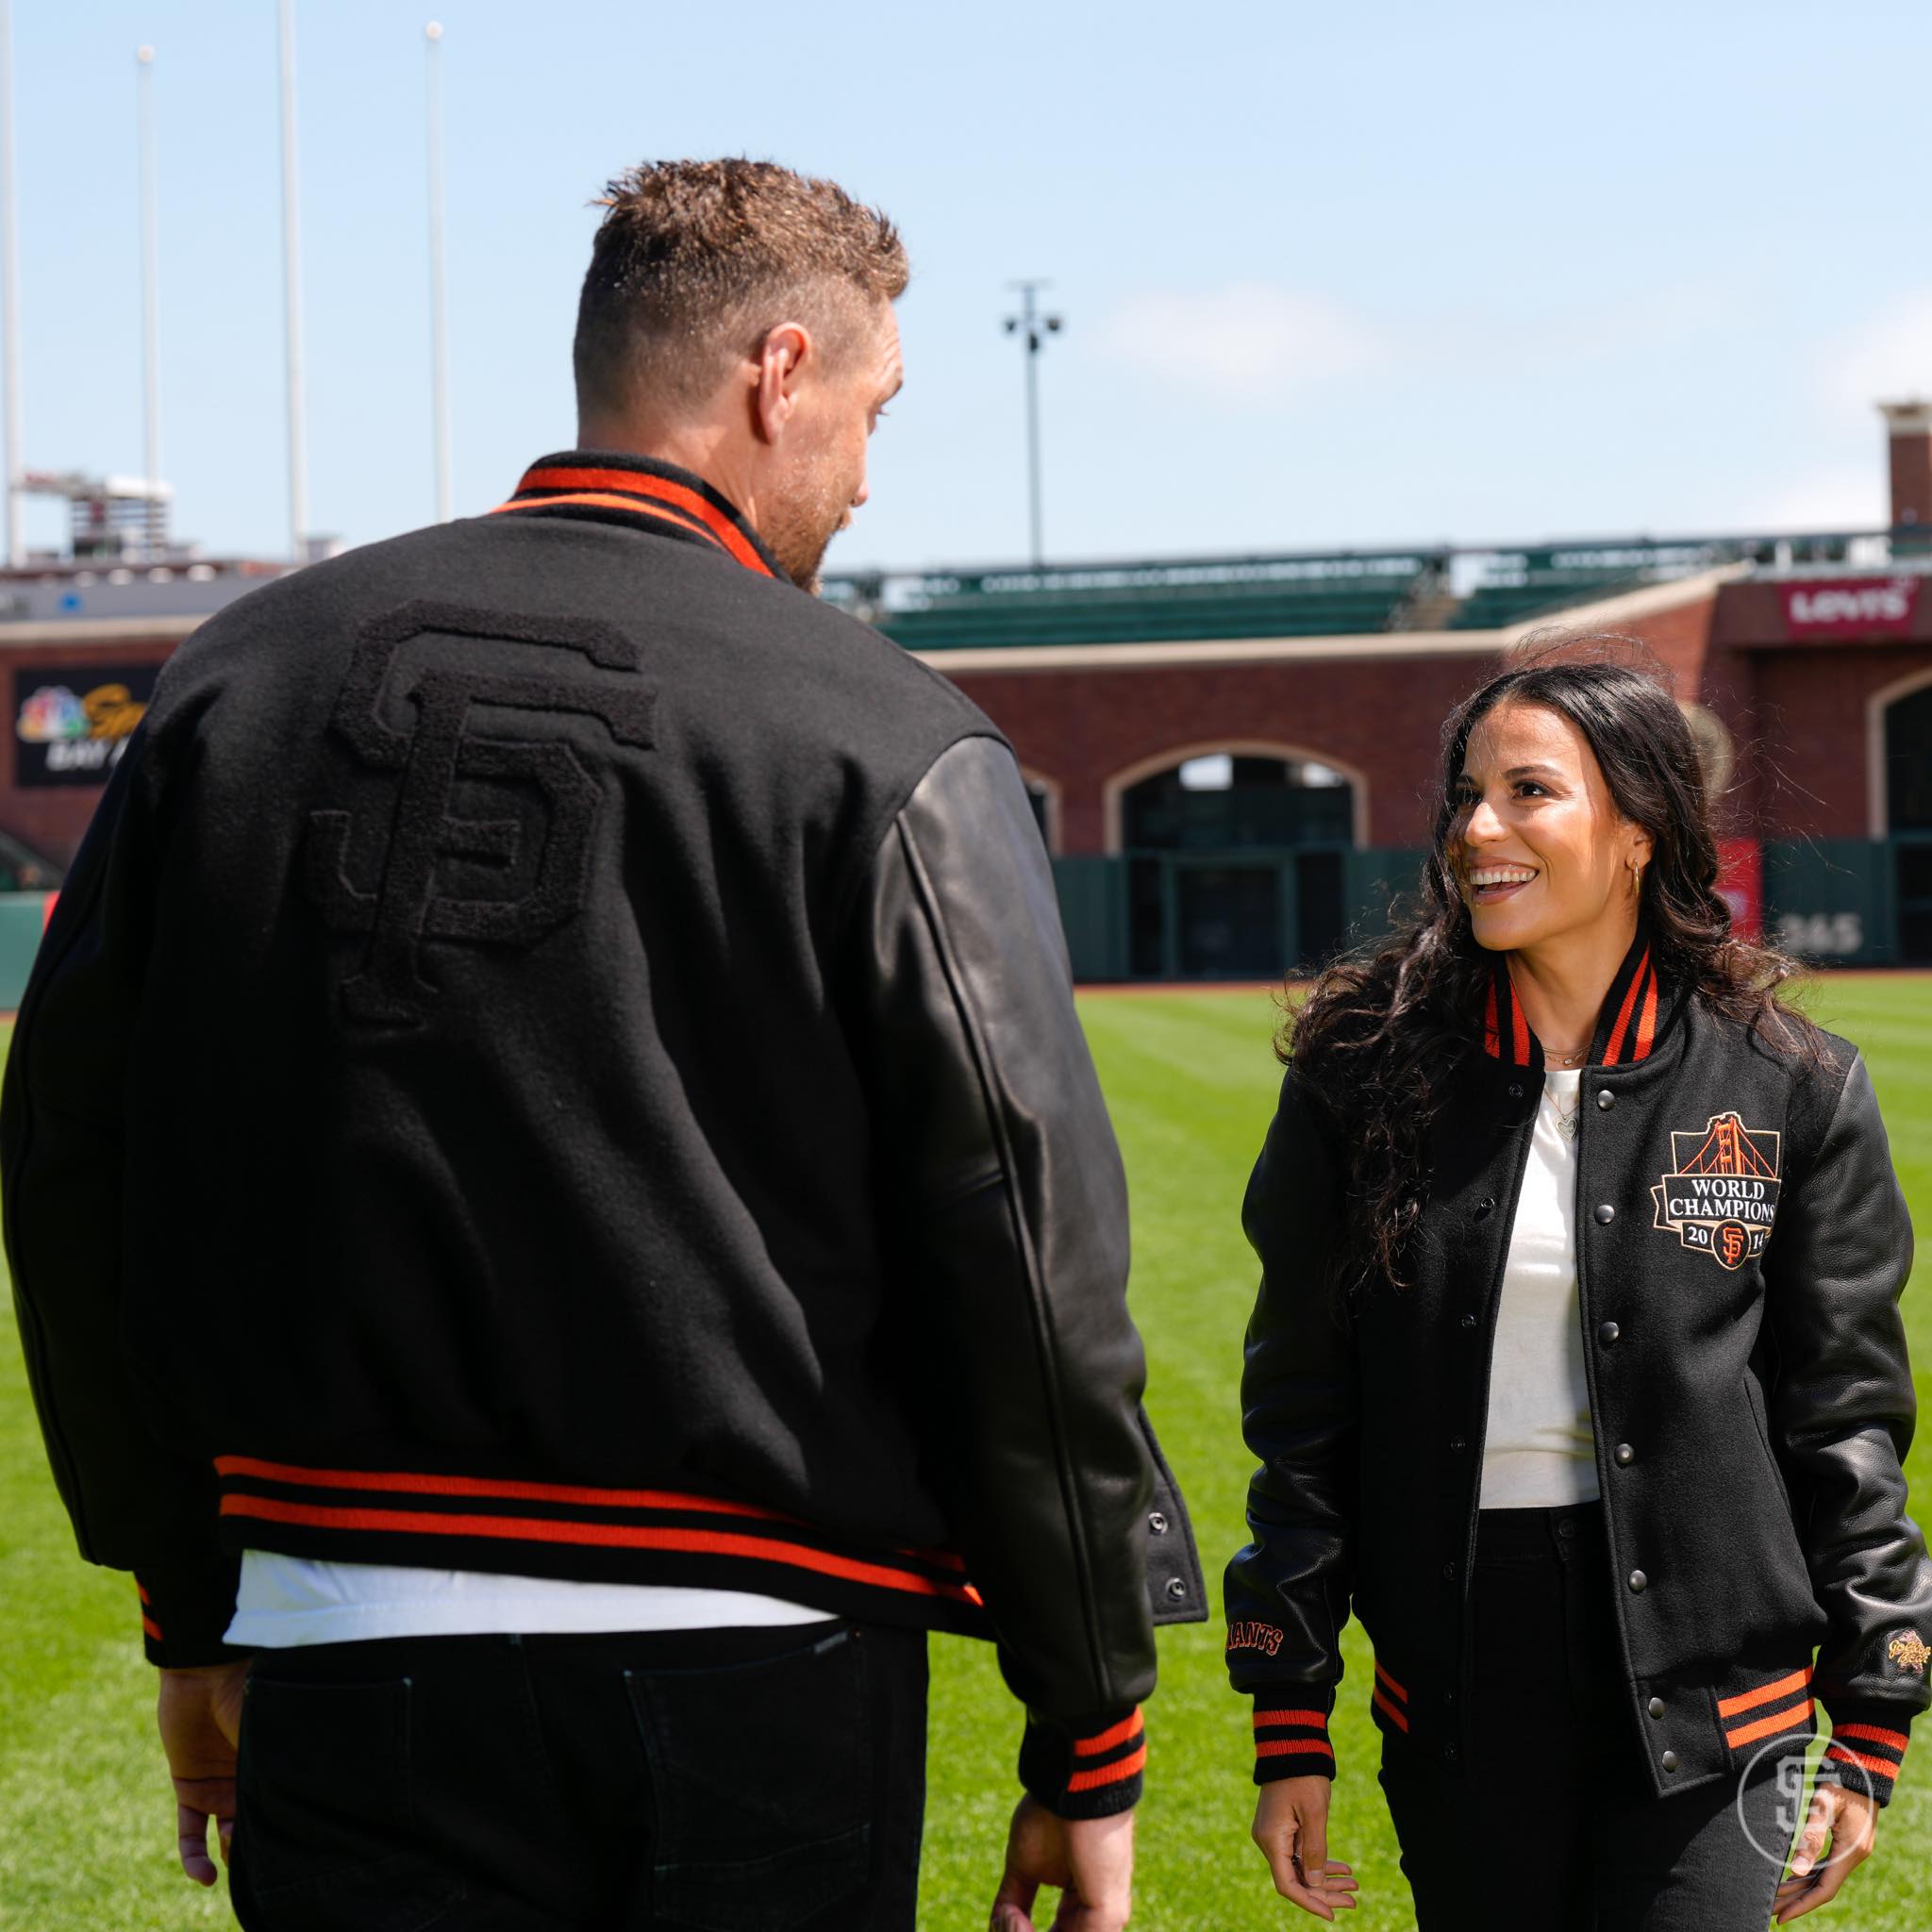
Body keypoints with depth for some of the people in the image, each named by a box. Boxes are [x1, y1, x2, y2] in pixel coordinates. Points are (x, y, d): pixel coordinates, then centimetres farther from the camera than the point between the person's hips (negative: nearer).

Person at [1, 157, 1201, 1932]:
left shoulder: (243, 674, 6)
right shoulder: (889, 746, -6)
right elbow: (1029, 1267, -7)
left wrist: (193, 1613, 19)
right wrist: (1091, 1742, 2)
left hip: (349, 1668, 3)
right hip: (761, 1696, -2)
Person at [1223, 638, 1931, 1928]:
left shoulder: (1788, 1092, -1)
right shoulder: (1368, 1075, 1)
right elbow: (1303, 1410, 4)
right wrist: (1290, 1724, 2)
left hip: (1706, 1688, -1)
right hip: (1456, 1678, 1)